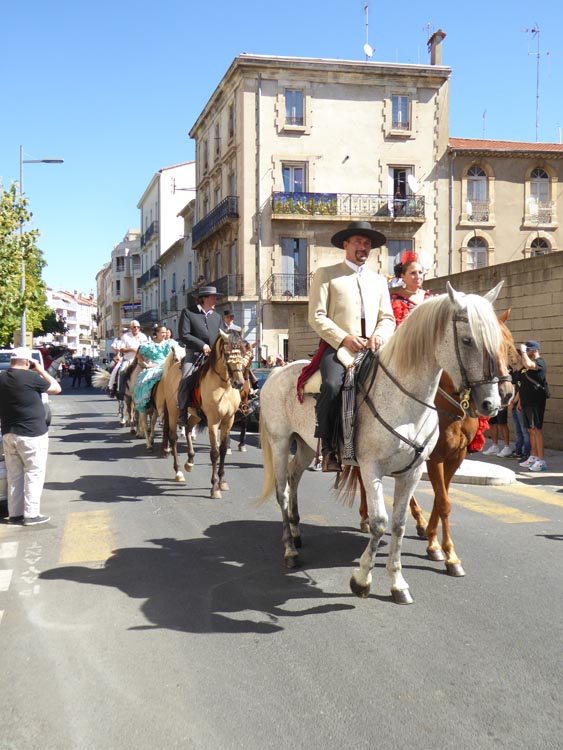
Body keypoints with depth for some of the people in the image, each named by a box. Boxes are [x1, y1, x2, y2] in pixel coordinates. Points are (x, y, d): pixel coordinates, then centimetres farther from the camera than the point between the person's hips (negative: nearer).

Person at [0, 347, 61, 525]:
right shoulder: (30, 377, -16)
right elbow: (56, 388, -4)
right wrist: (40, 370, 5)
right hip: (32, 435, -7)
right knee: (34, 474, 2)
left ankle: (14, 513, 17)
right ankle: (31, 514, 1)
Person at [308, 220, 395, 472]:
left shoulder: (379, 280, 27)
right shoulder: (326, 274, 11)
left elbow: (387, 318, 20)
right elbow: (316, 316, 1)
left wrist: (379, 335, -4)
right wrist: (344, 338, -13)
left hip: (372, 349, 4)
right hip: (337, 347, -4)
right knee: (332, 385, -33)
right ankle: (328, 447, -22)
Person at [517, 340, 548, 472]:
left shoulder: (539, 362, -10)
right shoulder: (527, 365, 17)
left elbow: (528, 364, -33)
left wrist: (523, 351, -19)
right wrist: (520, 400, 20)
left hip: (536, 402, -9)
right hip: (527, 402, 9)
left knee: (536, 429, -10)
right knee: (531, 430, 12)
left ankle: (541, 461, -9)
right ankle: (533, 457, 18)